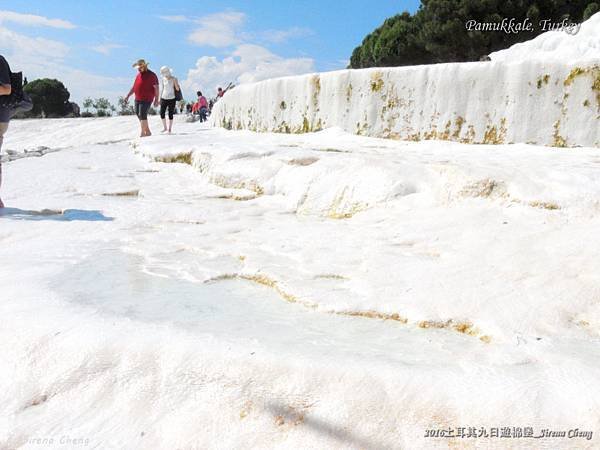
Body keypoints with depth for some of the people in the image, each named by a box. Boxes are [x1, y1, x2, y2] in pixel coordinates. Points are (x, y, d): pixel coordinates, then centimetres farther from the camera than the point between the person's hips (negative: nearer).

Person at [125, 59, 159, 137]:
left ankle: (142, 133, -7)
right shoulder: (139, 75, 15)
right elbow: (134, 86, 21)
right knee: (138, 114, 9)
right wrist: (128, 95, 13)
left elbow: (156, 88, -11)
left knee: (142, 115, -14)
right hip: (138, 99, 8)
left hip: (146, 99, -8)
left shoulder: (151, 75, -8)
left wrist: (156, 100, -17)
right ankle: (148, 132, 17)